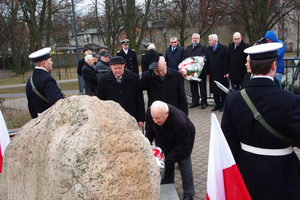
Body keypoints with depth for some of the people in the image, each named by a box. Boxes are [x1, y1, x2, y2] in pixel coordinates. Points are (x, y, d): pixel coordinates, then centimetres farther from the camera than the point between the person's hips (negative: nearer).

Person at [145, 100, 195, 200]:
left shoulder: (180, 122, -45)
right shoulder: (150, 112, -30)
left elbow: (182, 147, -33)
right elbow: (149, 130, -7)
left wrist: (167, 159, -36)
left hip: (184, 139, -4)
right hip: (164, 140, 5)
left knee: (185, 166, 3)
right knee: (165, 167, 9)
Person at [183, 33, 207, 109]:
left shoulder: (203, 47, -1)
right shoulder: (188, 47, 16)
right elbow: (184, 58, 12)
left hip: (201, 71, -5)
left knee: (202, 87, 4)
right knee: (193, 88, 11)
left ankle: (204, 102, 12)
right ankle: (195, 101, 22)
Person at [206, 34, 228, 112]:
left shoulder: (223, 48, -6)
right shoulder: (208, 49, 9)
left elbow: (226, 61, -8)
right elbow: (207, 61, 8)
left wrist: (225, 72, -11)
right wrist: (208, 73, 3)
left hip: (221, 73, -4)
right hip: (212, 73, 4)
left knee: (222, 90, 4)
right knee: (214, 90, 8)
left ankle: (222, 105, 13)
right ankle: (217, 104, 19)